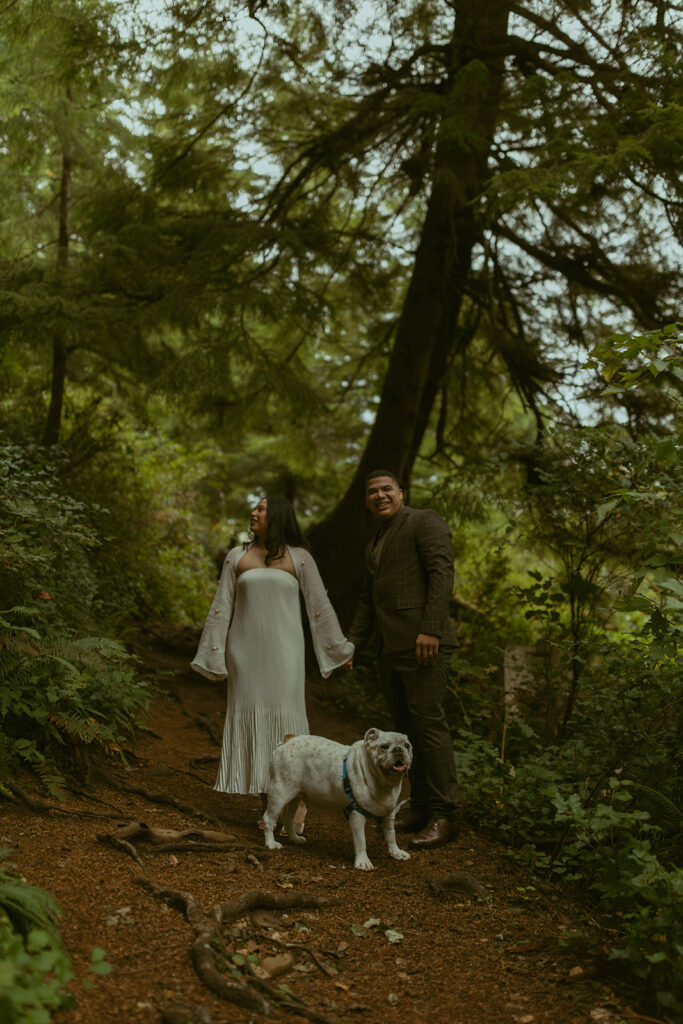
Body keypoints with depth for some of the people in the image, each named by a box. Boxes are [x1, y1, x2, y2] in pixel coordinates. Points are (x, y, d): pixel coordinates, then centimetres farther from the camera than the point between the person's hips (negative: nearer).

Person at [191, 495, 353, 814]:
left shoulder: (299, 558, 3)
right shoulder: (236, 557, 9)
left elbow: (319, 606, 6)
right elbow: (221, 607, 9)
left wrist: (337, 647, 6)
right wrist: (213, 653, 5)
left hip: (283, 650, -2)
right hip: (246, 650, 2)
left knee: (286, 719, -5)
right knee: (252, 717, 1)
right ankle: (267, 806, 10)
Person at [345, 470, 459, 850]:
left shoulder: (425, 522, -1)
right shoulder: (374, 545, 25)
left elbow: (442, 573, -13)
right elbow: (369, 601, 28)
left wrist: (431, 630, -21)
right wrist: (353, 643, 18)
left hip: (423, 645, -9)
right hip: (391, 650, 9)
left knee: (430, 725, -10)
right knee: (408, 730, 9)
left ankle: (445, 815, -5)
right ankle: (422, 808, 15)